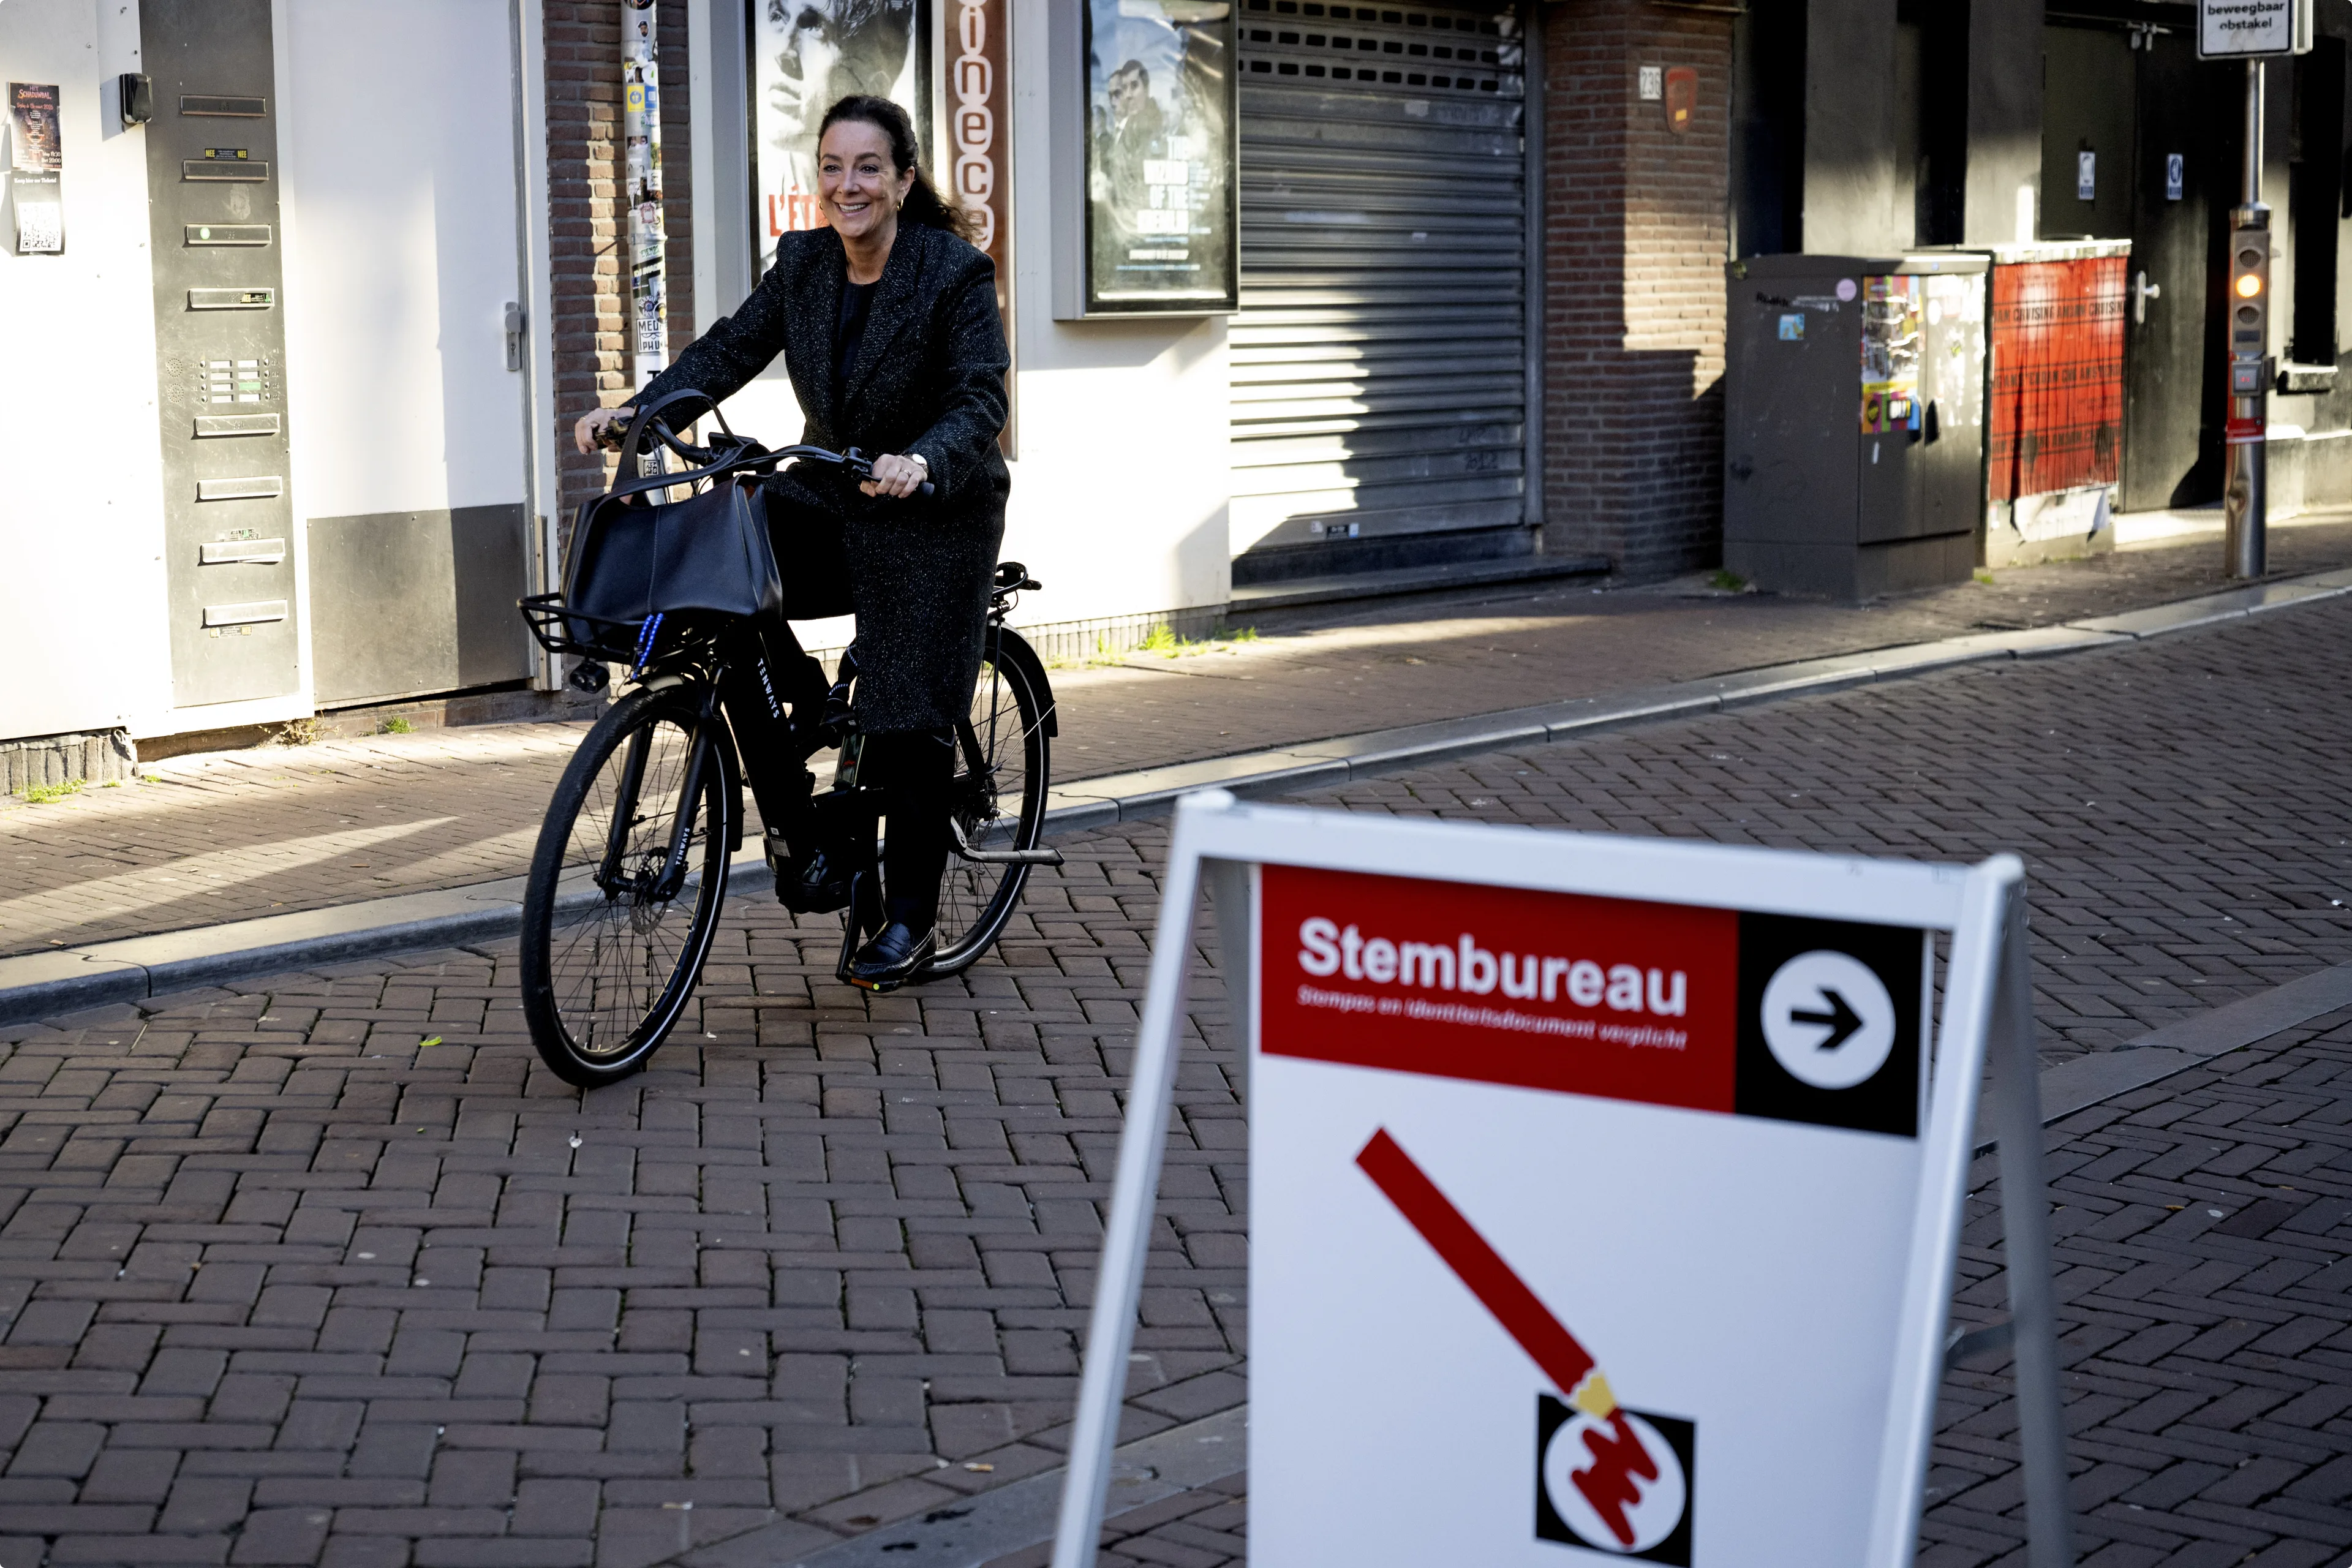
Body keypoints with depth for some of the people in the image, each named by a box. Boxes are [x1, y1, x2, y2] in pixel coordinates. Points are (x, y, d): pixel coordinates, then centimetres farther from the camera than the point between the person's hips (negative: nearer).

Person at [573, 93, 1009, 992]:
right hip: (825, 499, 5)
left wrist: (922, 463, -42)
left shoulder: (956, 274, -15)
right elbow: (732, 349, -2)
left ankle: (910, 920, 15)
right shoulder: (803, 263, 1)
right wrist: (637, 411, -17)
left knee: (907, 718, -5)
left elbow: (980, 399, -21)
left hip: (929, 518, -5)